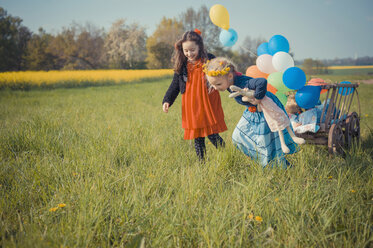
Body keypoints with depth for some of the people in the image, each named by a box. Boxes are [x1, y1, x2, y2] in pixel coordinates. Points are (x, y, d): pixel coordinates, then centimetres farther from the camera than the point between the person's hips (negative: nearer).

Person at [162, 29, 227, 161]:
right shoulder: (181, 66, 6)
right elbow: (175, 85, 10)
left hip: (208, 107, -3)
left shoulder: (209, 60, -3)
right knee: (197, 139, 10)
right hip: (191, 109, 3)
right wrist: (167, 100, -1)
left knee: (213, 135, -2)